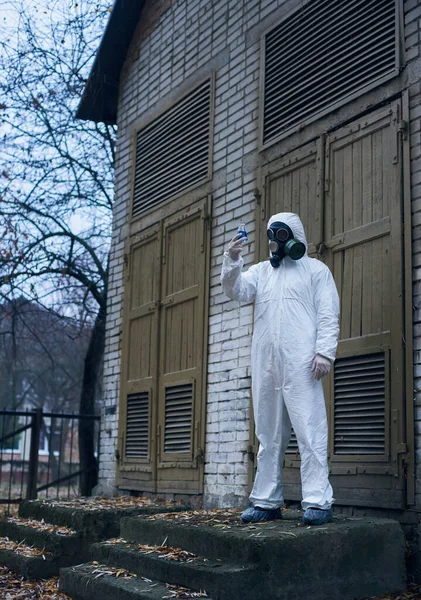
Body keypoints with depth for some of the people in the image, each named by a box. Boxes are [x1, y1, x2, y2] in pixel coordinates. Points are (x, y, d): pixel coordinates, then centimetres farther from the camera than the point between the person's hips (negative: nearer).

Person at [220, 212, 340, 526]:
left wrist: (324, 352, -11)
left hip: (301, 364, -5)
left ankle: (318, 502, -8)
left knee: (310, 431, -9)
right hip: (265, 363, 5)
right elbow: (237, 290, 3)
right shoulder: (261, 271, 22)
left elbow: (328, 315, 1)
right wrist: (232, 261, -14)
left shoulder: (316, 270, 10)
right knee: (268, 435, 8)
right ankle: (267, 501, 13)